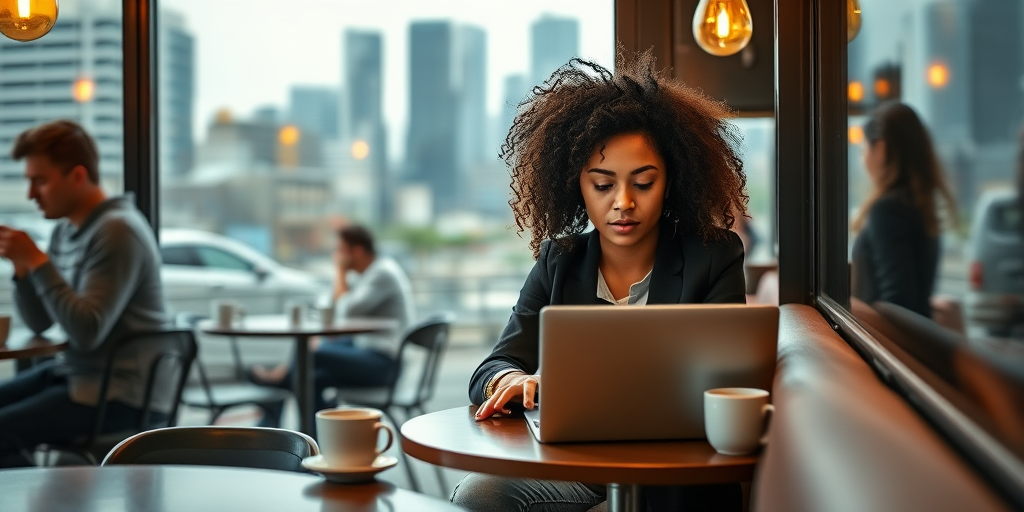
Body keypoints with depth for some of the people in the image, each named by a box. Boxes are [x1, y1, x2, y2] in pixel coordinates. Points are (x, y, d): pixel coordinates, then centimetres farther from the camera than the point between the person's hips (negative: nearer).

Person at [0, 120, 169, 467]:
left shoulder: (118, 231, -17)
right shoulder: (66, 229, 10)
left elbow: (87, 332, -24)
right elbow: (39, 322, 13)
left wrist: (37, 261, -20)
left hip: (121, 394, -10)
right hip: (72, 371, 10)